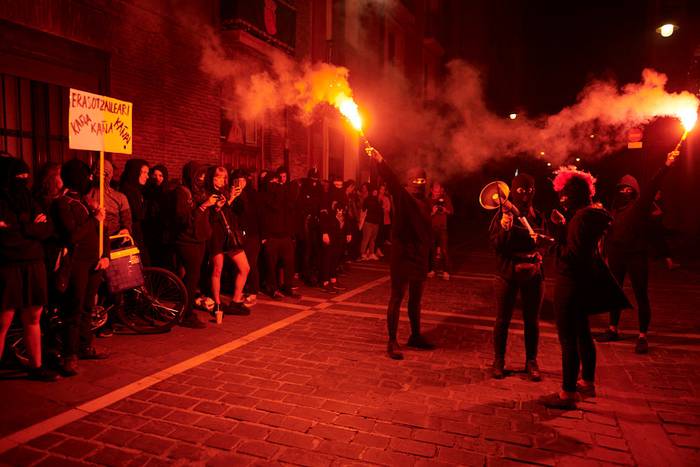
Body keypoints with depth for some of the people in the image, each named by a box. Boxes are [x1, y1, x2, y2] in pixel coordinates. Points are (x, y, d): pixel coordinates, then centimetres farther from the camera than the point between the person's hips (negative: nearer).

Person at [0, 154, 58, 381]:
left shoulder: (28, 199, 11)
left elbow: (48, 228, 1)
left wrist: (19, 229, -11)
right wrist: (32, 228, -9)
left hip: (34, 267, 6)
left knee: (33, 319, 12)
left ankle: (36, 367, 22)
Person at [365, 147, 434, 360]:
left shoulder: (424, 201, 13)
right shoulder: (402, 195, -7)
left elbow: (427, 228, 17)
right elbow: (391, 180, -26)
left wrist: (428, 249, 12)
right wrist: (379, 161, -43)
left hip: (420, 256, 7)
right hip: (402, 256, -7)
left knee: (416, 299, 18)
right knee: (397, 298, -2)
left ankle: (415, 336, 32)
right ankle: (392, 342, 6)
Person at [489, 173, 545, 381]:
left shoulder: (537, 216, 8)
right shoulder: (503, 215, -3)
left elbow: (542, 244, 16)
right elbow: (496, 246, -8)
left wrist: (537, 255, -5)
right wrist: (504, 228, -24)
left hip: (533, 273, 3)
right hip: (507, 272, -3)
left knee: (532, 320, 7)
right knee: (502, 319, 4)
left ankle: (531, 362, 21)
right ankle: (498, 361, 17)